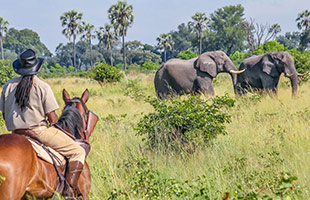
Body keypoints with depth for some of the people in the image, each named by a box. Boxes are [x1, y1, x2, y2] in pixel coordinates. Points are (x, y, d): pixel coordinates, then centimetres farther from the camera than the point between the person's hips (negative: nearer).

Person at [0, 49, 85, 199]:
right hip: (39, 131, -6)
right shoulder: (43, 87, -9)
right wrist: (55, 120, 12)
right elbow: (52, 118, -11)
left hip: (15, 134, 6)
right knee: (78, 152, -1)